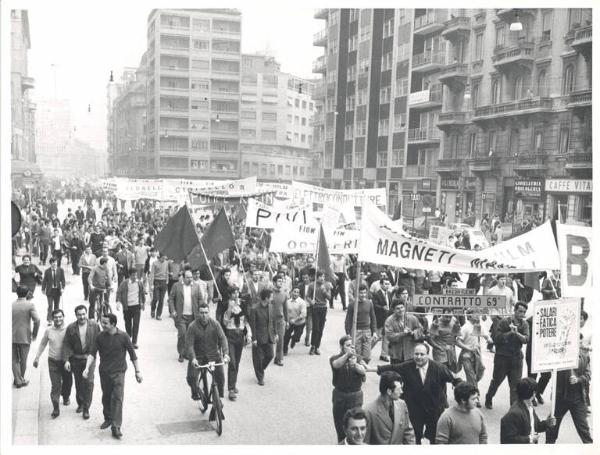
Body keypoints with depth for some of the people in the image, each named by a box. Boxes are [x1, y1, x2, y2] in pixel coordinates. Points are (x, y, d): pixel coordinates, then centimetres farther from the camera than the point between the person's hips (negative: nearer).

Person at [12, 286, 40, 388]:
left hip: (12, 337, 2)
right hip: (25, 337, -2)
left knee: (14, 360, 13)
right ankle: (21, 379, 25)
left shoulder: (11, 304, -2)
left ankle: (18, 380, 12)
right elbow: (36, 320, -18)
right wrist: (34, 334, -4)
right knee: (23, 360, 13)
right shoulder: (30, 305, -11)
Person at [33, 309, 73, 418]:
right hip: (53, 361, 0)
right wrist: (37, 357, 10)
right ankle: (55, 408, 1)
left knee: (68, 382, 16)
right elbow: (42, 344, 10)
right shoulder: (48, 331, -3)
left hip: (65, 361, 0)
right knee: (55, 385, -5)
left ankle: (66, 397, 45)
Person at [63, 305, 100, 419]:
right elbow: (67, 345, -4)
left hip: (89, 358, -2)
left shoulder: (94, 326, -7)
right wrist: (66, 360, -12)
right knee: (78, 383, 13)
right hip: (76, 359, 2)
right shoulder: (71, 328, -6)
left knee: (88, 382, -11)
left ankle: (86, 408, -2)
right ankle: (80, 404, 33)